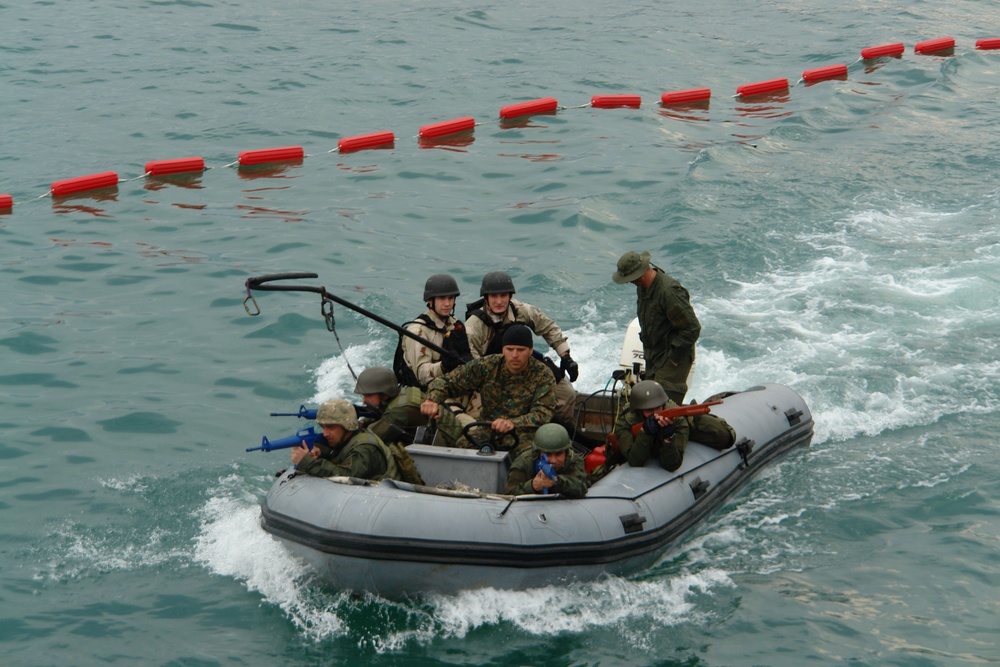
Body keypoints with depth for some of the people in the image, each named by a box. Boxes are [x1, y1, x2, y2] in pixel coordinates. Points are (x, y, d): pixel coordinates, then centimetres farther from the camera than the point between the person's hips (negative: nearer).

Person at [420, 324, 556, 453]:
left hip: (524, 434, -3)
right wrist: (433, 399, -20)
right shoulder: (487, 365, 0)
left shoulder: (543, 376, -6)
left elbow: (542, 414, -18)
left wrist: (513, 423, -39)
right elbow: (447, 382, 4)